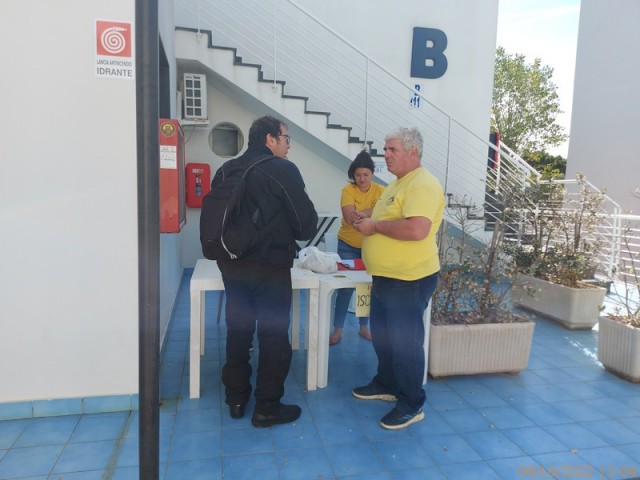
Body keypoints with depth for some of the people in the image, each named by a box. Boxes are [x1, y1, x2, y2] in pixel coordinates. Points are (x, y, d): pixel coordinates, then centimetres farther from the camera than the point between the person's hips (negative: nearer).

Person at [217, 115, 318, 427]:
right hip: (269, 267, -6)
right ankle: (267, 407, 16)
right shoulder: (283, 170, -11)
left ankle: (236, 398, 29)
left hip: (231, 264, 7)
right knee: (273, 335, 6)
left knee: (238, 330, 17)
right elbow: (306, 221, -12)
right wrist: (290, 236, 9)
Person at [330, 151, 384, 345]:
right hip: (348, 245, -2)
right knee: (345, 287, -1)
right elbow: (349, 217, -22)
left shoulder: (380, 191, -4)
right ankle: (338, 329, 13)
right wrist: (372, 212, -23)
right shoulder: (348, 190, -11)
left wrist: (361, 213, -26)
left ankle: (364, 326, 28)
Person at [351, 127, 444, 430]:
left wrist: (375, 226, -21)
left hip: (409, 280, -10)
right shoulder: (397, 184, 15)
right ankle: (386, 385, 39)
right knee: (383, 336, 21)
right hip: (386, 277, 10)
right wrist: (368, 223, 8)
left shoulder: (422, 185, -18)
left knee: (405, 342, 1)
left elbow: (417, 229, -32)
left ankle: (411, 405, 17)